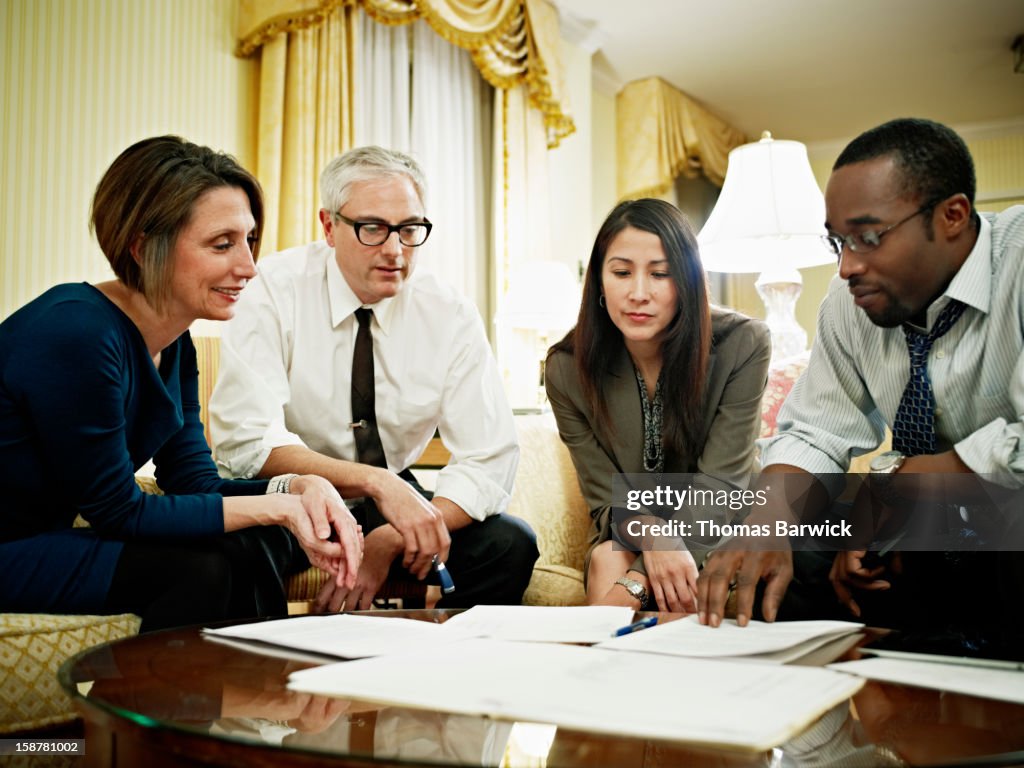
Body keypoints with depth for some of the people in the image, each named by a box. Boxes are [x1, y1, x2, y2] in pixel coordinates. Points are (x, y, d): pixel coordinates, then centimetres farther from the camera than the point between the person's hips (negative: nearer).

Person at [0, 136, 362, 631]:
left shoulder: (174, 344, 2)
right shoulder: (77, 334, -26)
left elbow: (195, 483, 2)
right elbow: (118, 512, -21)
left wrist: (300, 489, -16)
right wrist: (273, 507, -22)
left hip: (52, 537, 8)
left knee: (262, 545, -6)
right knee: (200, 570, -24)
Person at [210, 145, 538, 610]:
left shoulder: (449, 315, -8)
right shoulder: (275, 289, -15)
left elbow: (491, 460, -11)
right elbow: (245, 440, -25)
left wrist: (390, 541, -25)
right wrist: (373, 480, -39)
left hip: (391, 501, 3)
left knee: (509, 545, -21)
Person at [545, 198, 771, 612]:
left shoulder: (743, 345, -17)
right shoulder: (567, 368, -11)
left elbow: (719, 486, -18)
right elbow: (607, 502, -8)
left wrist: (637, 581, -29)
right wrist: (653, 538, -32)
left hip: (715, 536, -2)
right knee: (607, 562, -31)